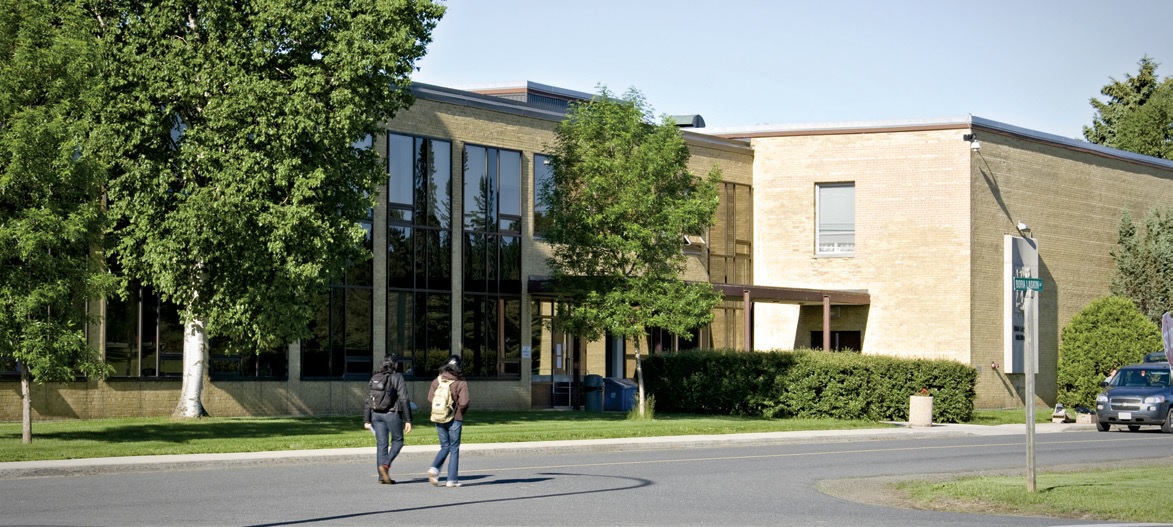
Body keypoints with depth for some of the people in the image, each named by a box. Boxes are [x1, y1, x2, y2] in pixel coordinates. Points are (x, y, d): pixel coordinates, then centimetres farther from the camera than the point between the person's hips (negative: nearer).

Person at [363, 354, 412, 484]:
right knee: (398, 440, 12)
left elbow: (368, 401, 10)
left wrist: (366, 420, 14)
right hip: (392, 414, -5)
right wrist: (408, 420, -9)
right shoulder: (397, 378, -5)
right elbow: (404, 400, -10)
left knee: (381, 444, 7)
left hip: (376, 414, 5)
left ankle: (382, 477, 6)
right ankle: (385, 464, -8)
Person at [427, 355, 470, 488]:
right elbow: (464, 403, -14)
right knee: (454, 448, 6)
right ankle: (452, 479, 6)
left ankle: (434, 468, -8)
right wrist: (459, 412, 7)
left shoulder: (437, 380, 2)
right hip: (455, 419, -3)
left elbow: (430, 399, 0)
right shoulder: (461, 382, -9)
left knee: (445, 447, 16)